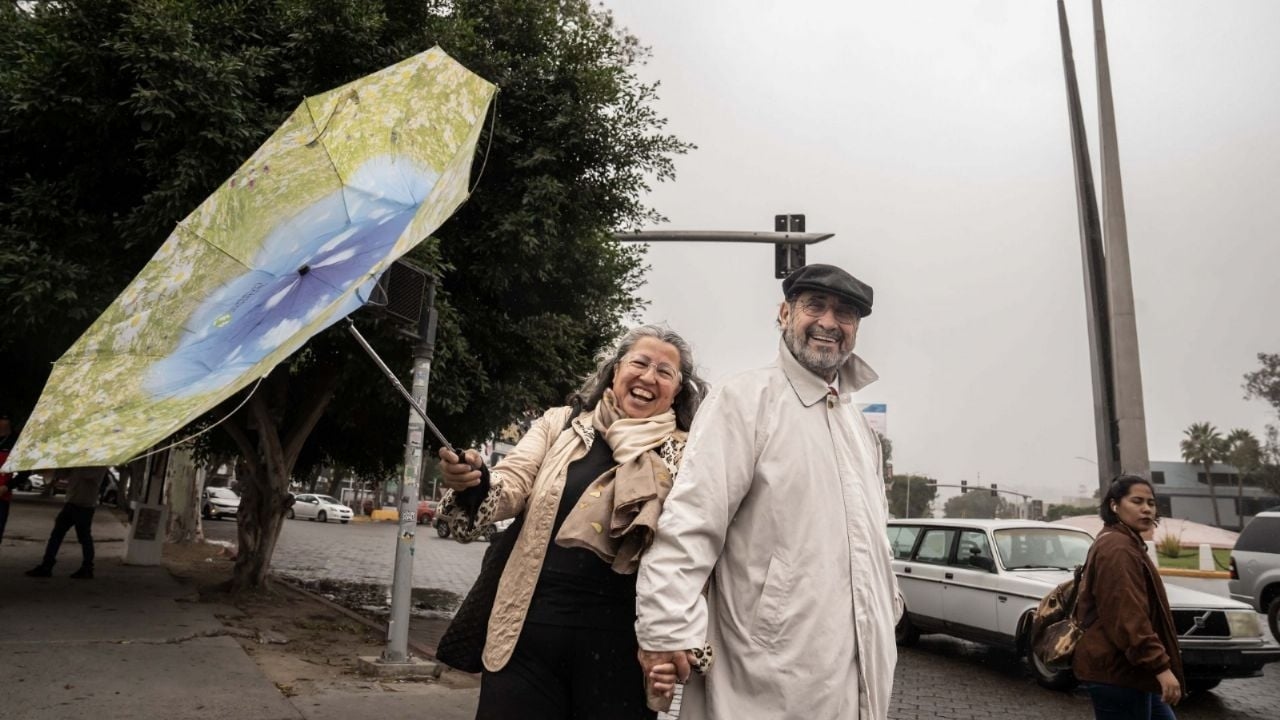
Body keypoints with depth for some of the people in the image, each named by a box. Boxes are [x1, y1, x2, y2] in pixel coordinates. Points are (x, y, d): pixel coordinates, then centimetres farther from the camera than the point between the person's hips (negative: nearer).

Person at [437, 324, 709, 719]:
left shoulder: (686, 455, 1)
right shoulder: (559, 423, 5)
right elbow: (512, 487, -2)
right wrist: (474, 487, -24)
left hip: (619, 640, 0)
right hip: (532, 627, 1)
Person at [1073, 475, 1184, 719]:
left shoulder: (1123, 543, 17)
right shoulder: (1118, 549, -19)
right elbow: (1128, 618, -26)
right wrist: (1161, 666, -28)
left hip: (1122, 669, 11)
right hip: (1116, 671, -11)